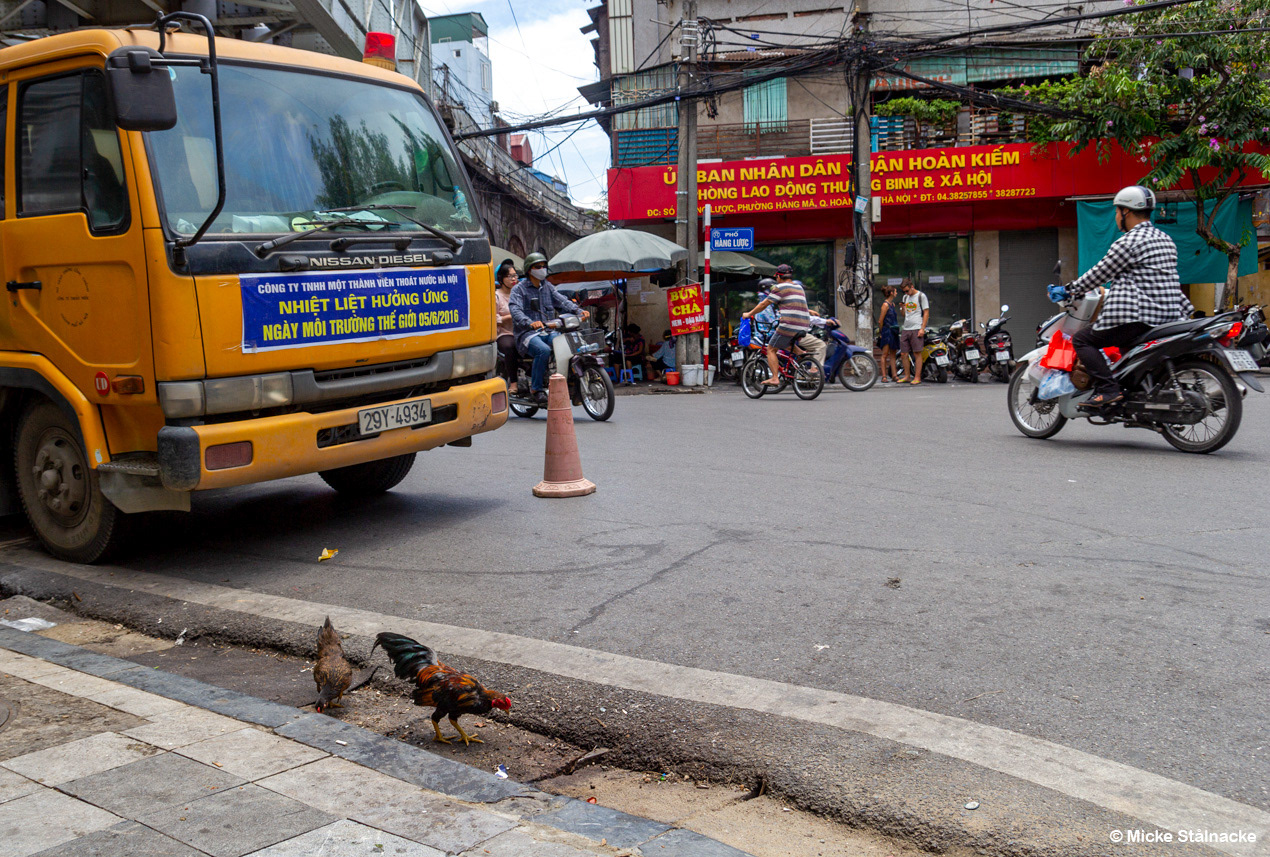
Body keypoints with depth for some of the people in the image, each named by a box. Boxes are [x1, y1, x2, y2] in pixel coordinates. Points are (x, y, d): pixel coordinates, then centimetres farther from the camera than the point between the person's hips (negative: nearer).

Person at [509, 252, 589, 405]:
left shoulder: (548, 287, 20)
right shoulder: (519, 289, 1)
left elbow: (563, 302, 8)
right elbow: (515, 310, -17)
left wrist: (579, 311, -13)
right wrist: (530, 323, -37)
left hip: (549, 332, 5)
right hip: (528, 334, -5)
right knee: (543, 350, -35)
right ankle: (536, 389, -21)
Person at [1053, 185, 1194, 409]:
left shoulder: (1129, 242, -10)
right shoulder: (1166, 240, 18)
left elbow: (1100, 274, -7)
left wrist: (1068, 291, 5)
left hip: (1139, 317, -9)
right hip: (1170, 315, 10)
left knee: (1082, 340, -5)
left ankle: (1107, 389, -20)